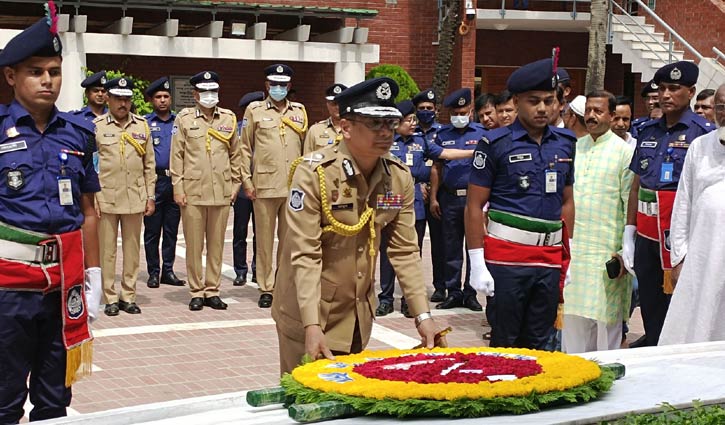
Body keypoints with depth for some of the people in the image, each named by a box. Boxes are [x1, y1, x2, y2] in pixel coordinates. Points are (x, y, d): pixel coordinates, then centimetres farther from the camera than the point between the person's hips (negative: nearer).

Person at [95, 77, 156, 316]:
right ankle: (110, 298, 9)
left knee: (132, 249, 7)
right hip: (106, 199, -2)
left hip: (135, 199, 3)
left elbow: (149, 165, 11)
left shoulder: (142, 126, 9)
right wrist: (92, 198, -6)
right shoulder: (96, 126, 1)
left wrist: (150, 196, 6)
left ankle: (128, 296, 16)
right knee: (107, 250, 2)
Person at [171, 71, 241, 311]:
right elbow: (176, 156, 1)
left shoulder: (229, 119, 9)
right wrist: (177, 188, -4)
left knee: (217, 244, 6)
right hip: (192, 192, -2)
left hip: (222, 192, 2)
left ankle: (212, 290, 14)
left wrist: (235, 184, 9)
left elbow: (236, 154, 14)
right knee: (194, 244, 2)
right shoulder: (184, 119, 3)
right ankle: (196, 292, 10)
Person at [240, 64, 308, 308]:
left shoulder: (299, 112, 12)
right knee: (265, 239, 2)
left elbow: (306, 148, 16)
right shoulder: (254, 111, 6)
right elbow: (245, 148, 5)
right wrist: (246, 182, -1)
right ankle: (266, 289, 10)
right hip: (265, 185, -2)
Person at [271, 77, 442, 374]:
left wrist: (422, 315, -8)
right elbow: (305, 255, -22)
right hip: (307, 314, -5)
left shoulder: (399, 176, -4)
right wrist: (312, 326, -29)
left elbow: (405, 251, 0)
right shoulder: (314, 173, -19)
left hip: (360, 314, 5)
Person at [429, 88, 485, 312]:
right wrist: (433, 198, 5)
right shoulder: (443, 134, 9)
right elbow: (437, 168, 10)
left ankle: (470, 293, 11)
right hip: (449, 198, 2)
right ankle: (453, 292, 16)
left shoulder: (482, 133, 2)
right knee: (451, 248, 7)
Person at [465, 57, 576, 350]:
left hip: (551, 258, 4)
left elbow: (567, 202, 16)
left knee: (538, 345, 12)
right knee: (503, 344, 3)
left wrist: (568, 257, 11)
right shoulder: (495, 144, -5)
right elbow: (474, 206, -5)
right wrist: (477, 263, -11)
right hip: (506, 257, -4)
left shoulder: (565, 143, 9)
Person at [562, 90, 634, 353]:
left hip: (607, 252, -4)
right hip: (571, 248, 5)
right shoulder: (574, 148, 12)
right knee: (572, 320, 8)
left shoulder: (624, 151, -3)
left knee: (606, 321, 1)